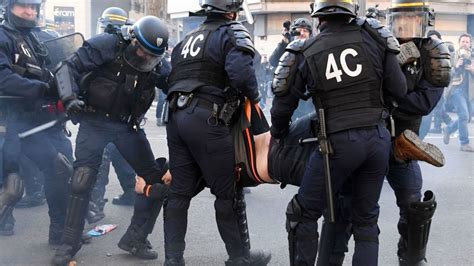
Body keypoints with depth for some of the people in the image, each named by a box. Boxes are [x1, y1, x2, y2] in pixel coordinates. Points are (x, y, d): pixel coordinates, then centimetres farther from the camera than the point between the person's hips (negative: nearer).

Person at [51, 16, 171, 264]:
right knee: (82, 181, -10)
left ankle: (135, 239, 14)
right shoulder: (107, 45, -16)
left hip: (127, 126, 5)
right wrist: (70, 98, -32)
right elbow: (68, 67, -18)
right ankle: (69, 243, 7)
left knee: (155, 180, 0)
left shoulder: (154, 65, -1)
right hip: (95, 121, -4)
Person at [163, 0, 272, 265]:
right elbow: (240, 71, -17)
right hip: (206, 119, -7)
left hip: (176, 116, 7)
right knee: (228, 191, 4)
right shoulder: (232, 32, 1)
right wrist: (254, 95, -1)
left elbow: (173, 79, 21)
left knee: (179, 192, 10)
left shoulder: (188, 39, 25)